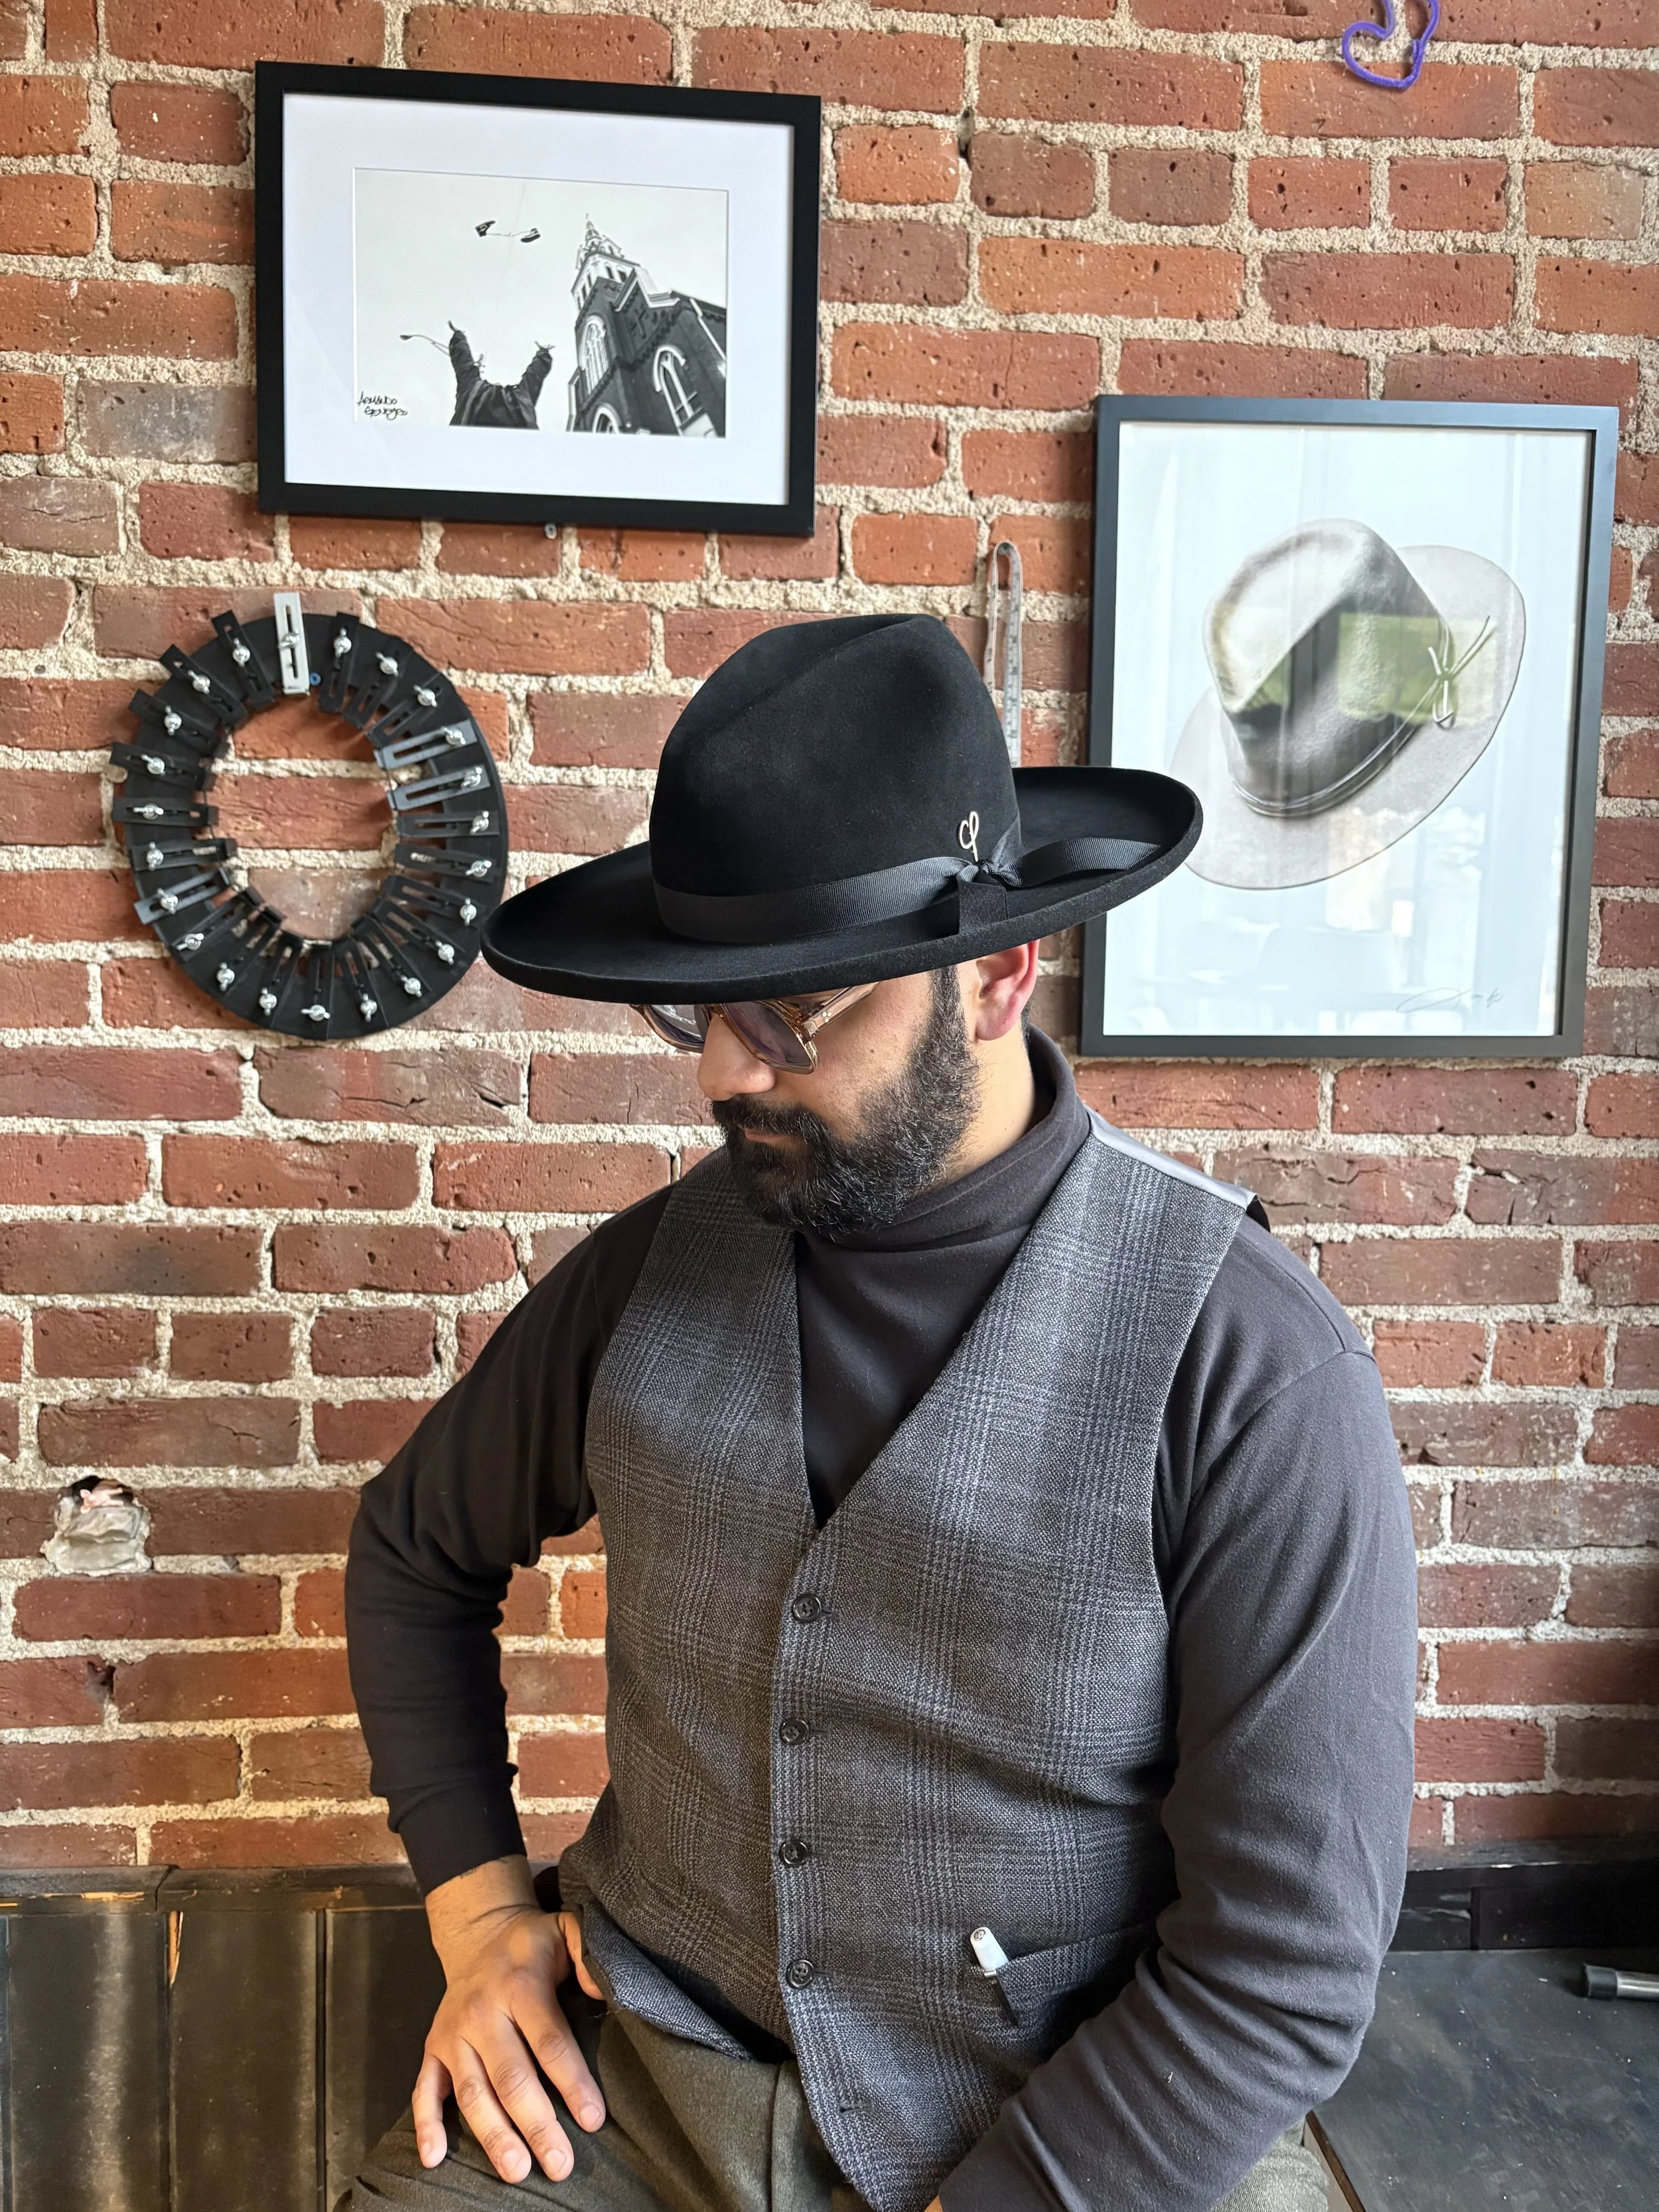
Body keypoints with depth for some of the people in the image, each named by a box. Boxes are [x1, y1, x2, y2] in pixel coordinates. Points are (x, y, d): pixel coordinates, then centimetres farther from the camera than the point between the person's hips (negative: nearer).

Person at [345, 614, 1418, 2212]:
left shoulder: (1250, 1370, -17)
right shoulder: (658, 1262, -4)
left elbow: (1284, 1969, -14)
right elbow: (417, 1547, 13)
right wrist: (474, 1905, 4)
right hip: (639, 2070, 2)